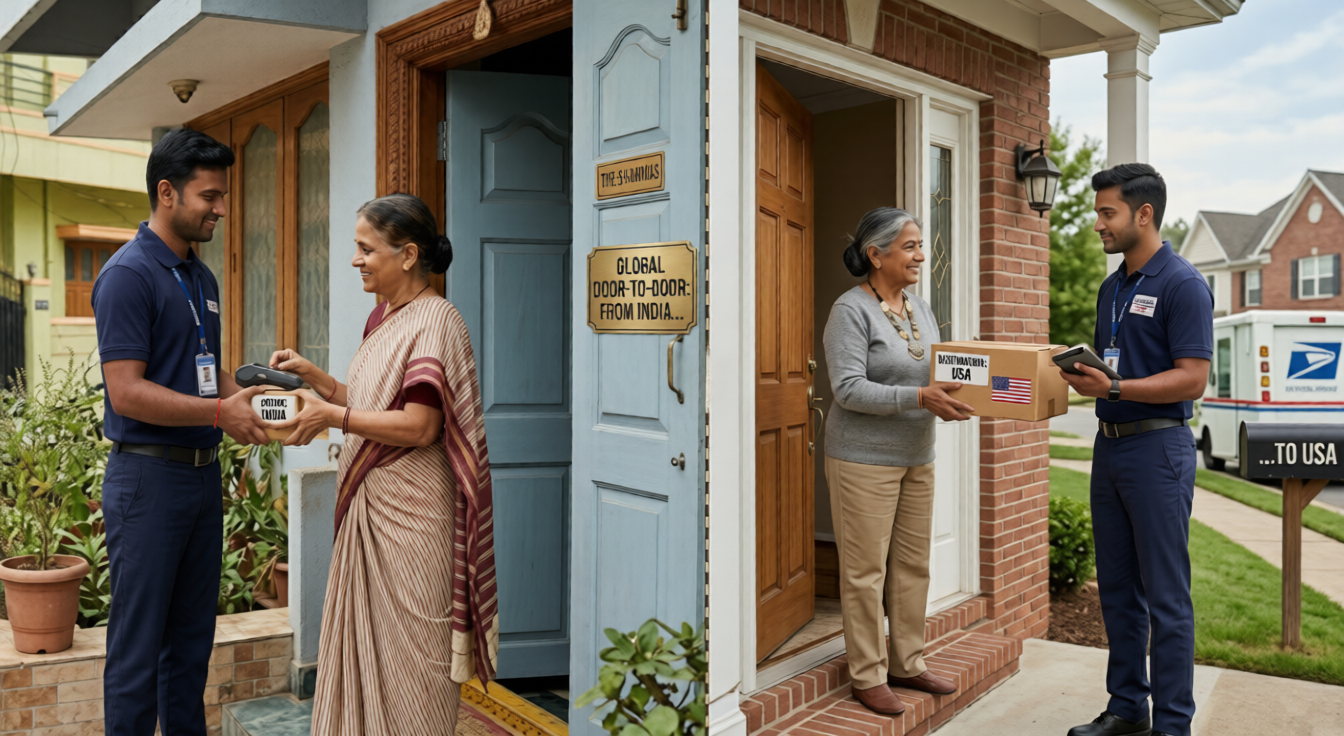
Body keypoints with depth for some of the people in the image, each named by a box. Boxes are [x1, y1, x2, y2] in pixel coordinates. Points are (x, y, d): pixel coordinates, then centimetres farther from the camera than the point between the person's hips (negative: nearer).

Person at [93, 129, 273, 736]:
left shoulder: (203, 278, 13)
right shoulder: (128, 275, -13)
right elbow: (126, 393, -19)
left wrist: (247, 399, 1)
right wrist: (220, 414, -18)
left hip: (203, 472, 8)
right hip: (148, 475, -8)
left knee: (192, 637, 17)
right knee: (139, 643, 2)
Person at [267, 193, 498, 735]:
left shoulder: (434, 320, -15)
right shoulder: (383, 317, 13)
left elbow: (419, 426, -22)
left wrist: (332, 416, -17)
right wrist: (314, 376, 6)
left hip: (410, 512, -9)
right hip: (368, 507, 9)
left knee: (406, 650, 4)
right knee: (364, 641, 17)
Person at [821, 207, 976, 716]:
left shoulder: (920, 309, 12)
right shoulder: (851, 310, -13)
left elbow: (938, 372, 18)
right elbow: (848, 389, -20)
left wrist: (953, 395, -3)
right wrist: (919, 397, -26)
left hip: (917, 458, 8)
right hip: (864, 460, -8)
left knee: (913, 565, 14)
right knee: (866, 571, 1)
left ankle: (907, 663, 29)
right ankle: (868, 676, 14)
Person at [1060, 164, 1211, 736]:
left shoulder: (1182, 284, -10)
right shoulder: (1111, 287, 15)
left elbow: (1192, 379, -17)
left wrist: (1115, 388, -25)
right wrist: (1081, 373, 0)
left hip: (1157, 448, -8)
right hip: (1109, 446, 8)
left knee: (1165, 597, 0)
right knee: (1117, 590, 14)